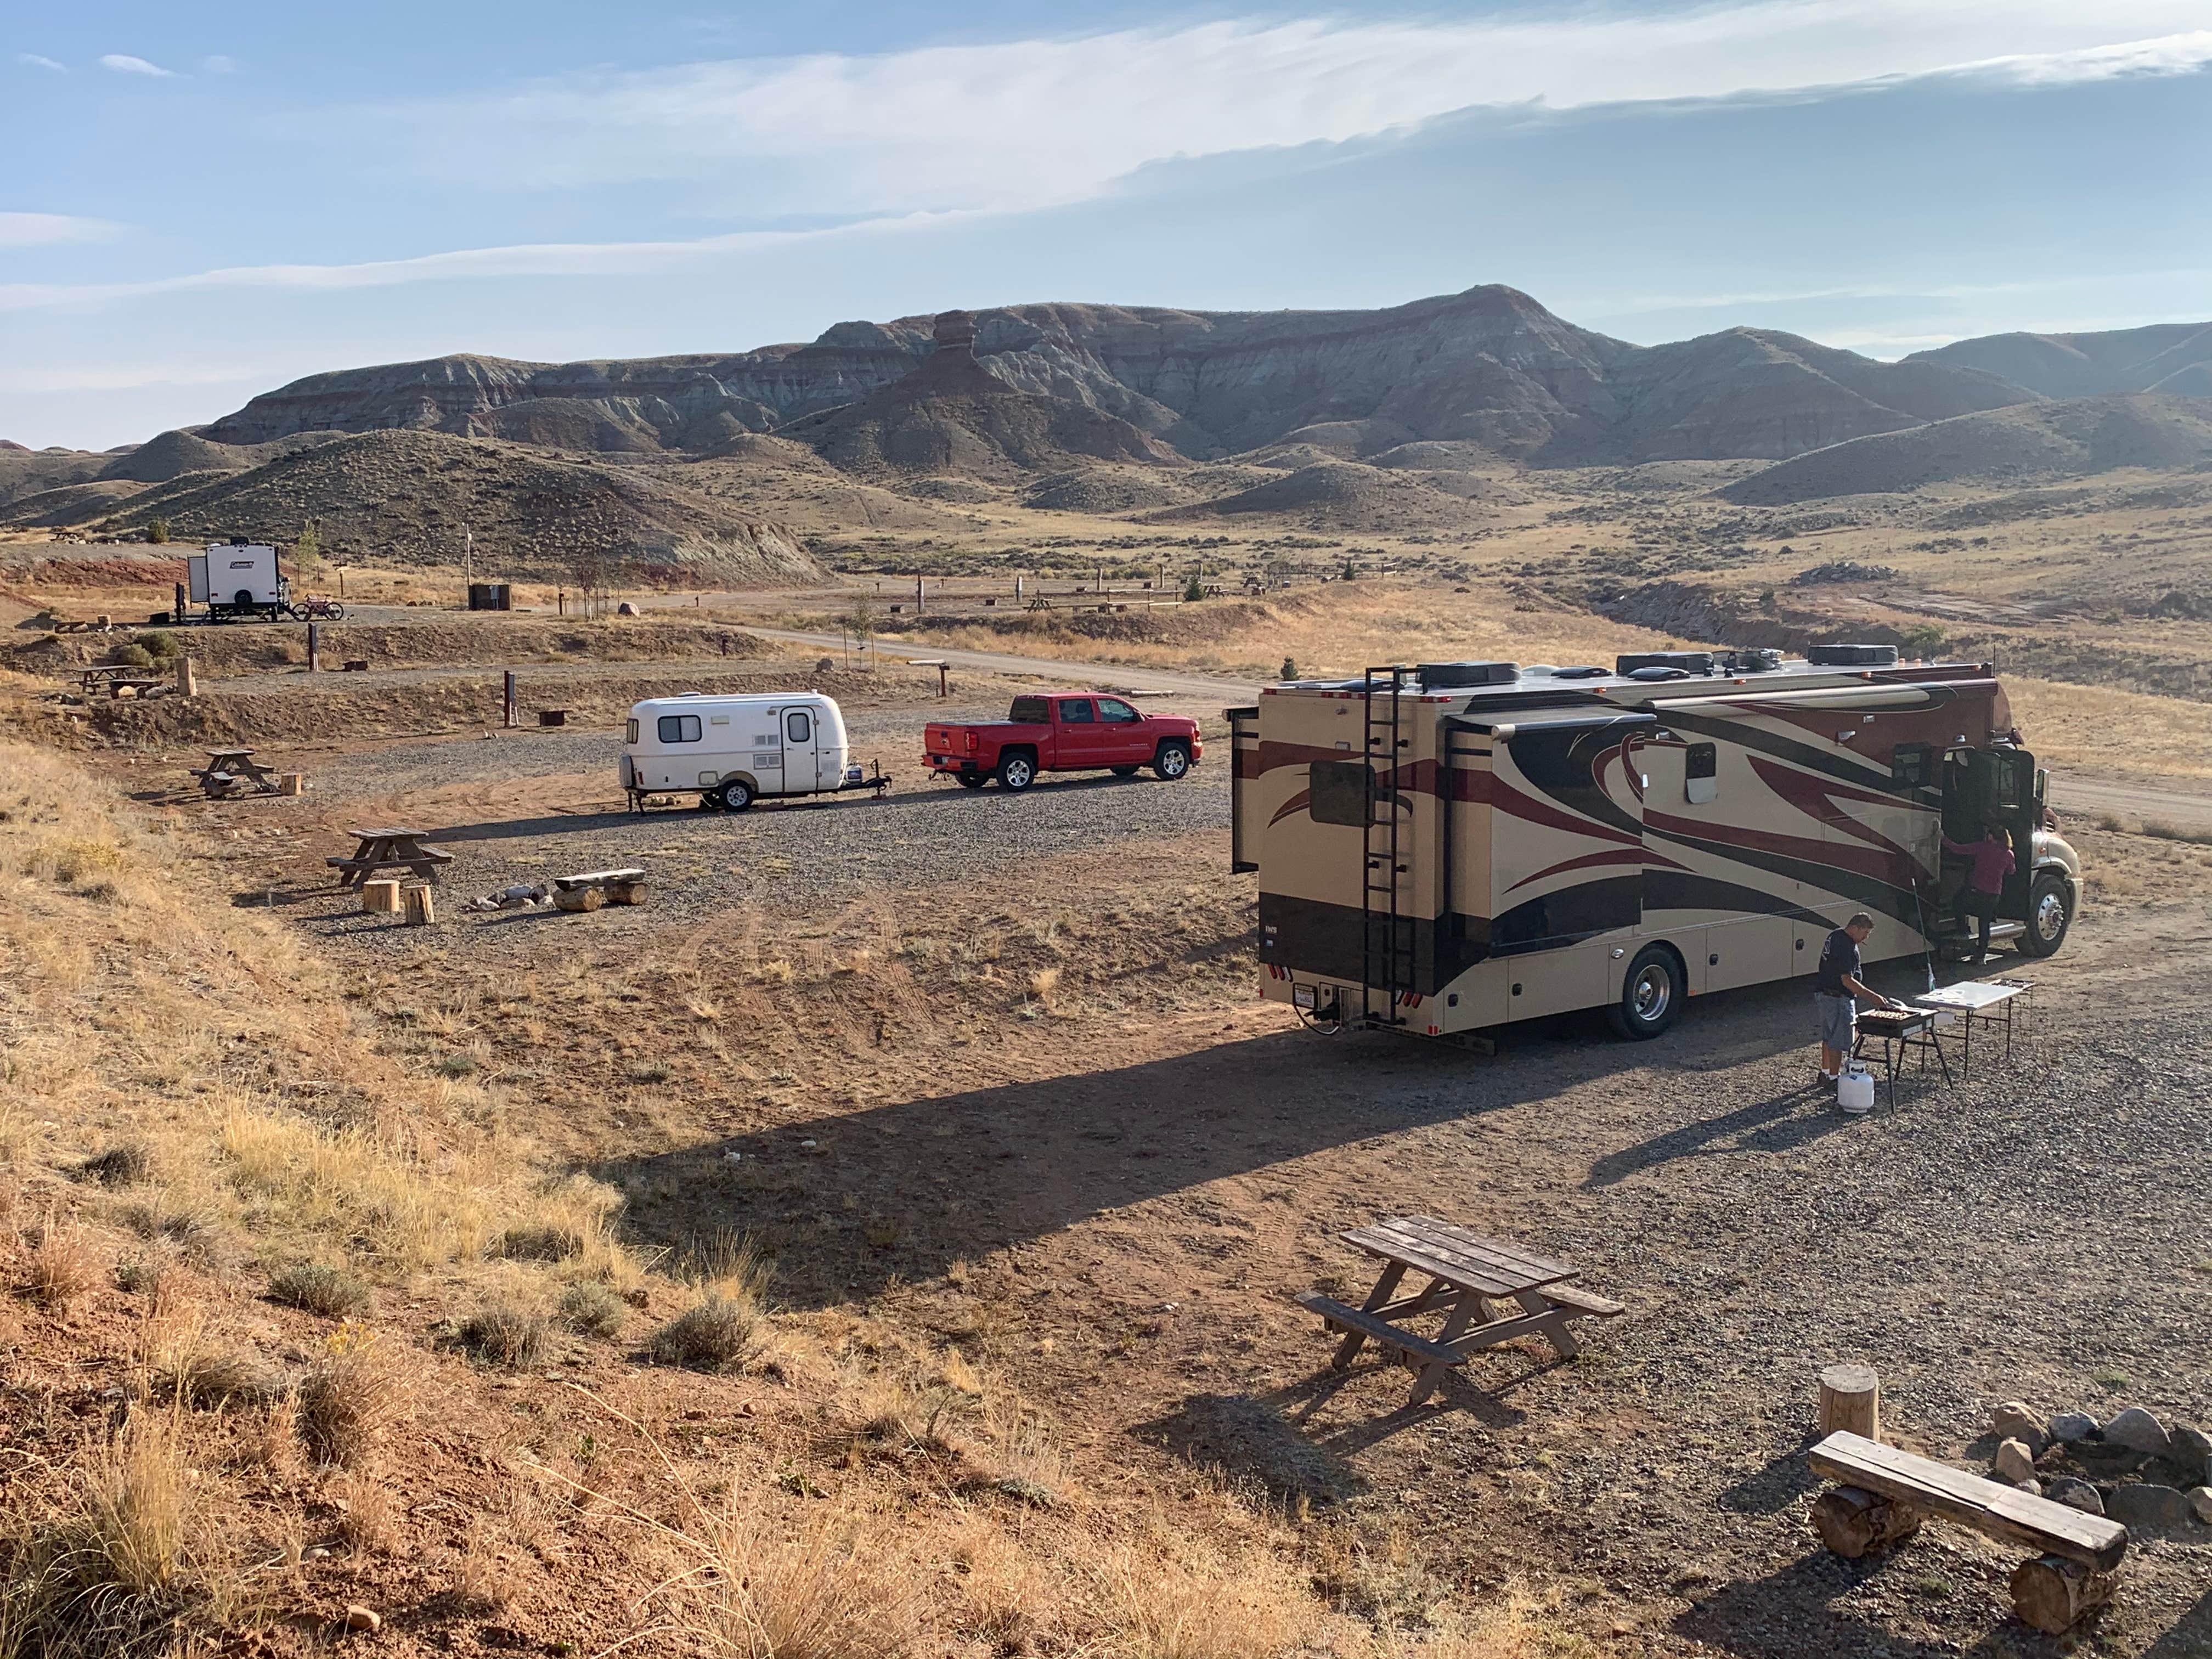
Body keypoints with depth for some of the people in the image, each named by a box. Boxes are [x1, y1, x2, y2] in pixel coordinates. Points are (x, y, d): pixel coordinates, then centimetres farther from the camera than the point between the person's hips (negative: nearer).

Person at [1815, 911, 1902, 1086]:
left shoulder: (1835, 936, 8)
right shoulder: (1846, 947, -25)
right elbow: (1847, 980, -27)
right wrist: (1872, 996, -26)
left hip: (1823, 994, 11)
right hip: (1838, 998, -11)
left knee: (1828, 1036, 20)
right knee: (1839, 1041, -2)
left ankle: (1825, 1073, 30)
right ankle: (1833, 1078, 3)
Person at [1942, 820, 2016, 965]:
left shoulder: (1982, 847, -9)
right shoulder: (2008, 854, 3)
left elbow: (1958, 849, -9)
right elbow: (2011, 871, 21)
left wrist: (1943, 839, 3)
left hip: (1975, 890, -4)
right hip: (1993, 894, 4)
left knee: (1957, 903, 26)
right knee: (1985, 924, 13)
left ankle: (1963, 933, 16)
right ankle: (1981, 956, 13)